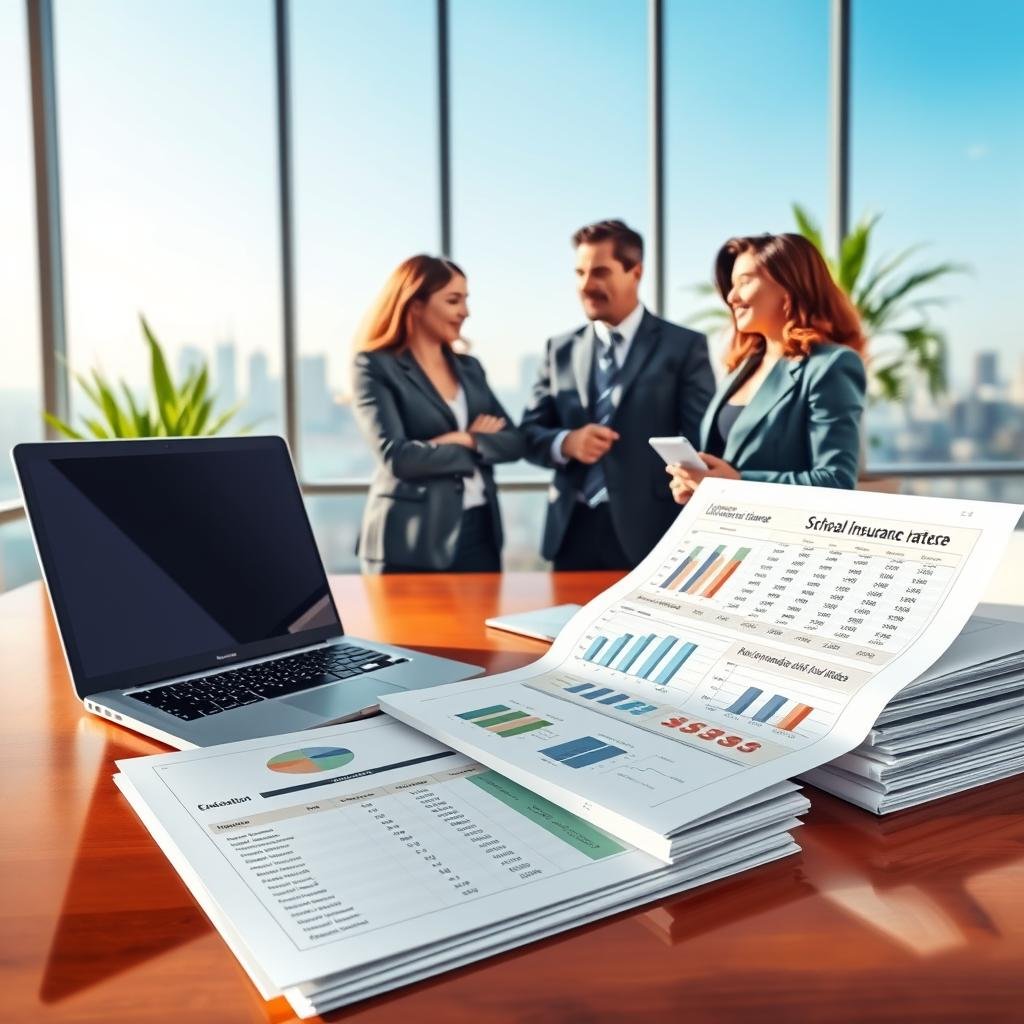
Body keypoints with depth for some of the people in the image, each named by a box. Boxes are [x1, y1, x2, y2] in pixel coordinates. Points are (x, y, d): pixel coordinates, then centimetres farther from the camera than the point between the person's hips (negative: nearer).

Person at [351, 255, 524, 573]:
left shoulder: (469, 367, 13)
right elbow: (397, 457, -18)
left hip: (479, 531, 6)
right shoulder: (375, 367, -6)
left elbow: (514, 441, 7)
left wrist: (466, 439, -12)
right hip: (413, 540, -6)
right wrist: (479, 444, -7)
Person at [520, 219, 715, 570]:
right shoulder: (560, 349, 10)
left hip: (649, 532, -3)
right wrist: (566, 442, -12)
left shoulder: (685, 346, 0)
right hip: (573, 531, 3)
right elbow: (529, 433, 11)